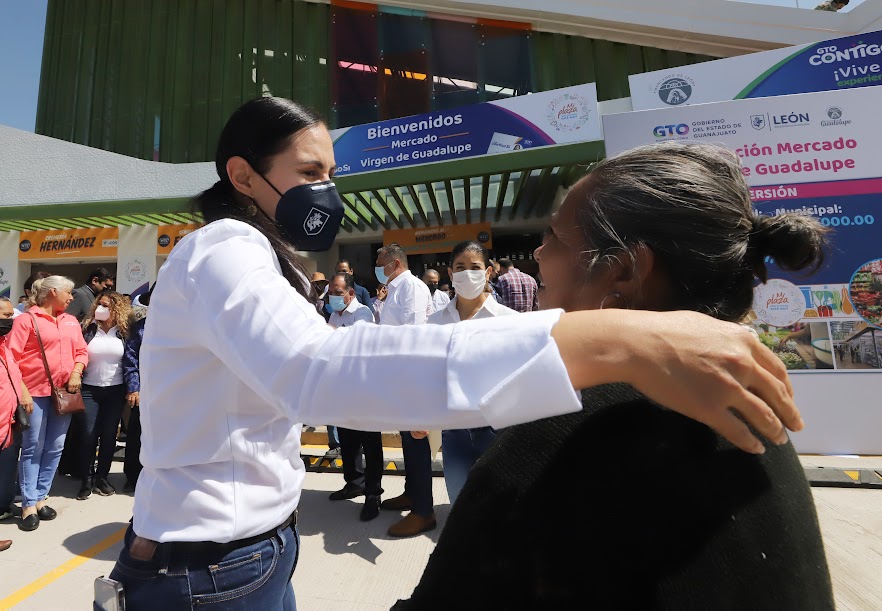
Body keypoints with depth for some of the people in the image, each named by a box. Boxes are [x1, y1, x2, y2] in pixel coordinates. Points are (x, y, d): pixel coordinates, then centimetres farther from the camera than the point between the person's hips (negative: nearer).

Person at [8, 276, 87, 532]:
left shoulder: (71, 322, 13)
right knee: (32, 448, 2)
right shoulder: (26, 319, -2)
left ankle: (40, 498, 19)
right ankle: (28, 505, 11)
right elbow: (12, 356, -7)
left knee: (54, 449, 8)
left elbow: (81, 351, 13)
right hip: (36, 392, -4)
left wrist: (76, 373, -3)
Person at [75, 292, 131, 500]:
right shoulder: (88, 329, 0)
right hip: (89, 389, 0)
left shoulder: (123, 332, 1)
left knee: (109, 435, 7)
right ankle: (87, 479, 16)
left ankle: (102, 477, 21)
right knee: (88, 434, 0)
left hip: (115, 390, 0)